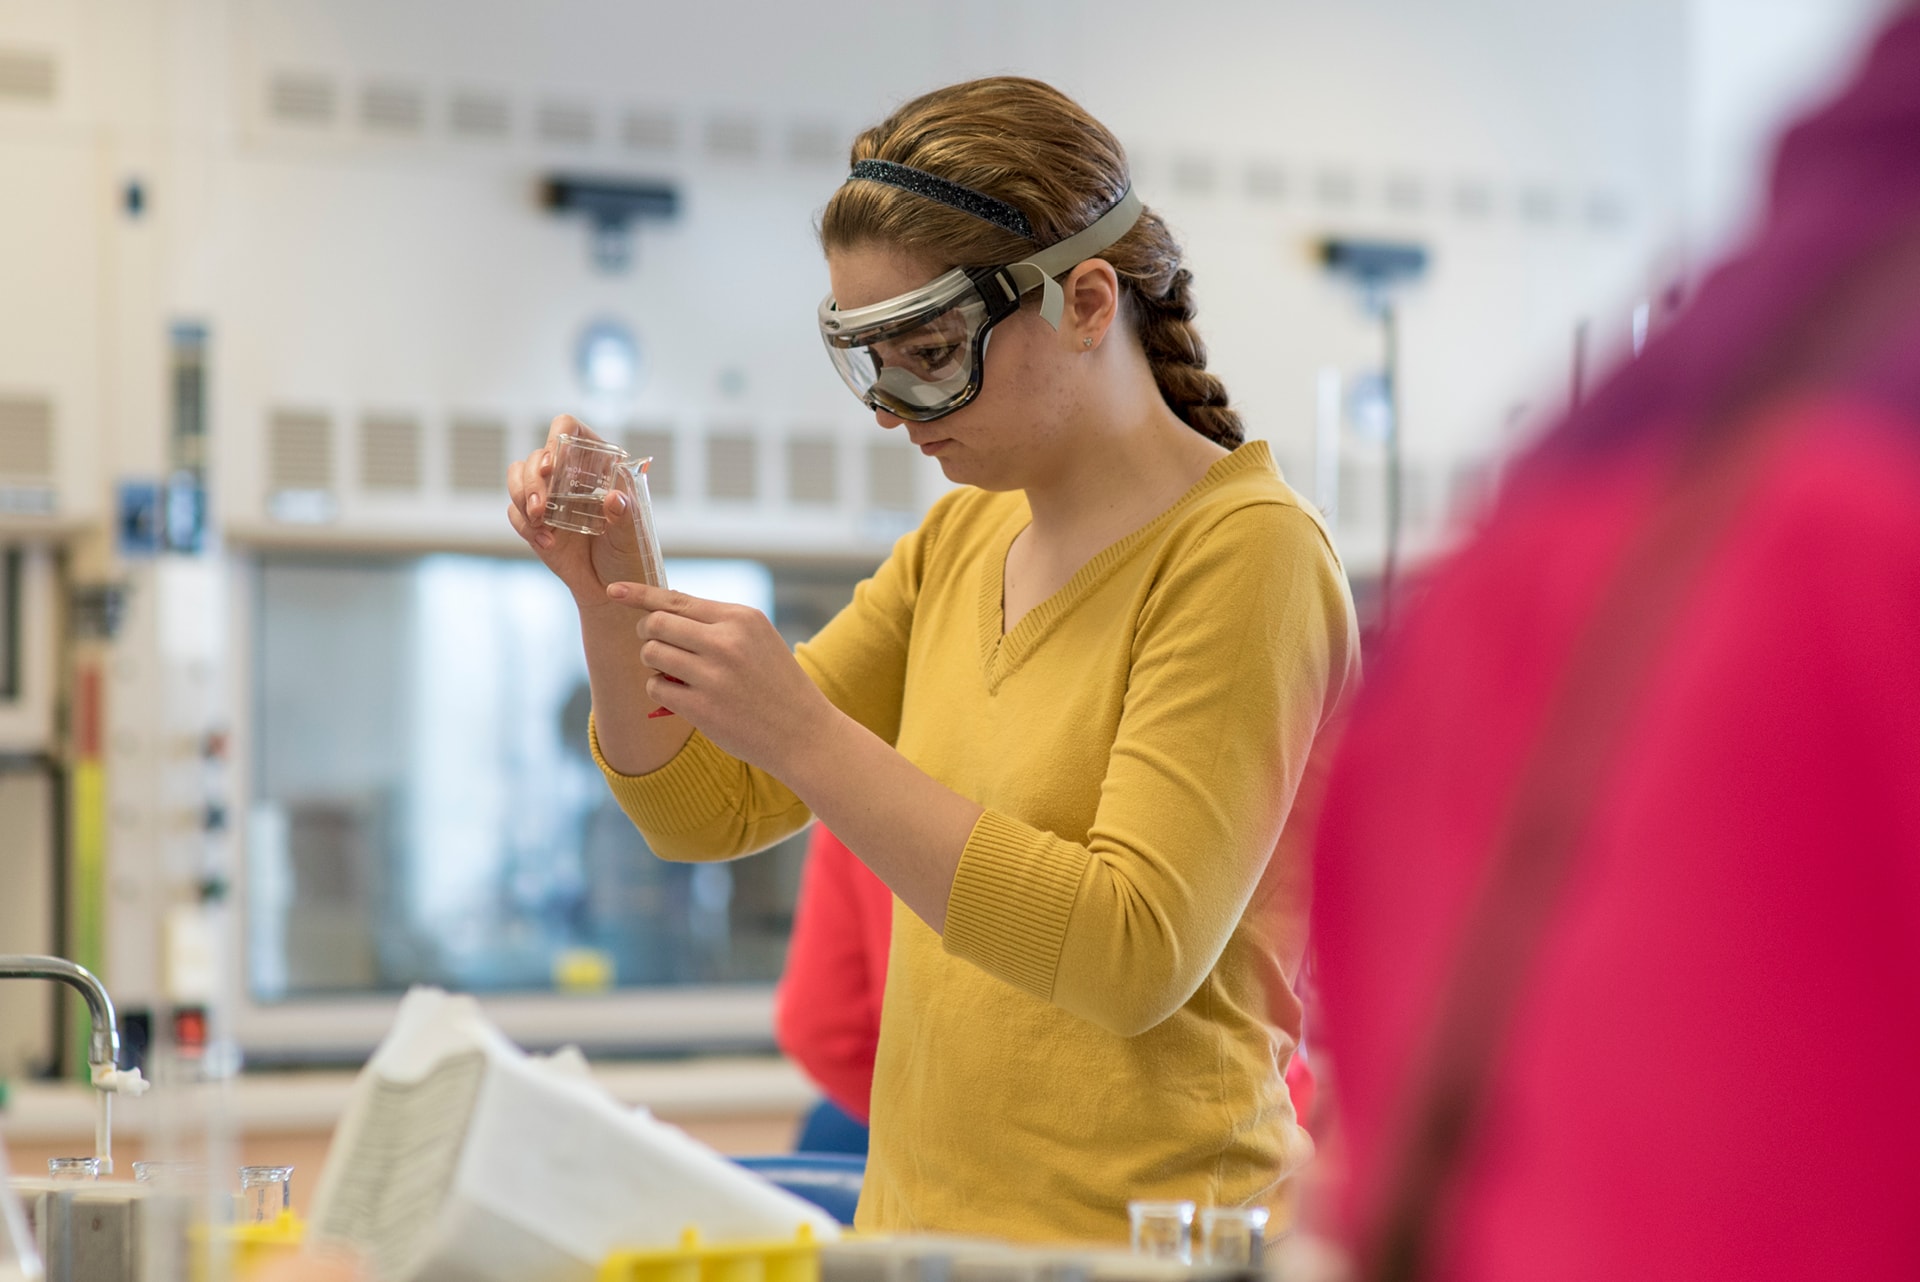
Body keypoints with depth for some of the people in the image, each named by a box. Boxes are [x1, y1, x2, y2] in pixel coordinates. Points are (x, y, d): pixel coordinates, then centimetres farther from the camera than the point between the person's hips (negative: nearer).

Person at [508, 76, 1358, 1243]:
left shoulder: (1244, 555, -10)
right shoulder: (961, 541, 13)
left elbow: (1136, 954, -20)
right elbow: (710, 808, 17)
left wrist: (810, 738, -22)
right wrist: (613, 595, 0)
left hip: (1134, 1238, -6)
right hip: (916, 1221, 7)